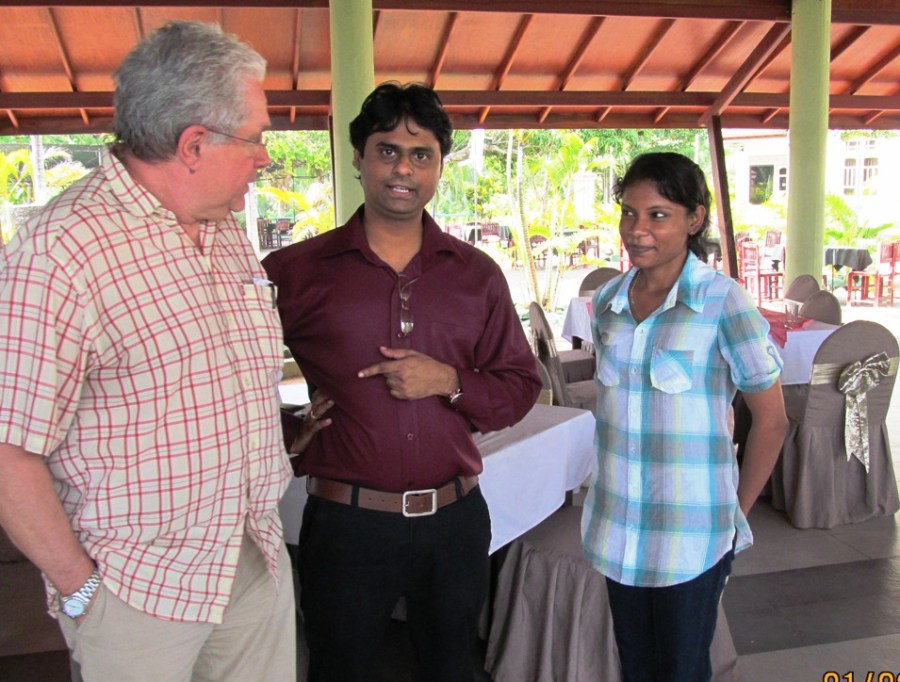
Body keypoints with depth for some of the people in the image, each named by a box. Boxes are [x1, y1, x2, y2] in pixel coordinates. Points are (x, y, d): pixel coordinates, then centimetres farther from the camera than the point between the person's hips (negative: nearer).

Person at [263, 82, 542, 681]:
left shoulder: (477, 274, 3)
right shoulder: (298, 271, -4)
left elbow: (520, 387, 5)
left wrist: (449, 382, -13)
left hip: (455, 520, 3)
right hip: (347, 521, -2)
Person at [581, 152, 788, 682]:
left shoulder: (724, 303, -13)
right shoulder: (608, 299, 2)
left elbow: (772, 421, -7)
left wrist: (737, 513, -2)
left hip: (692, 536, -4)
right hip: (618, 527, 5)